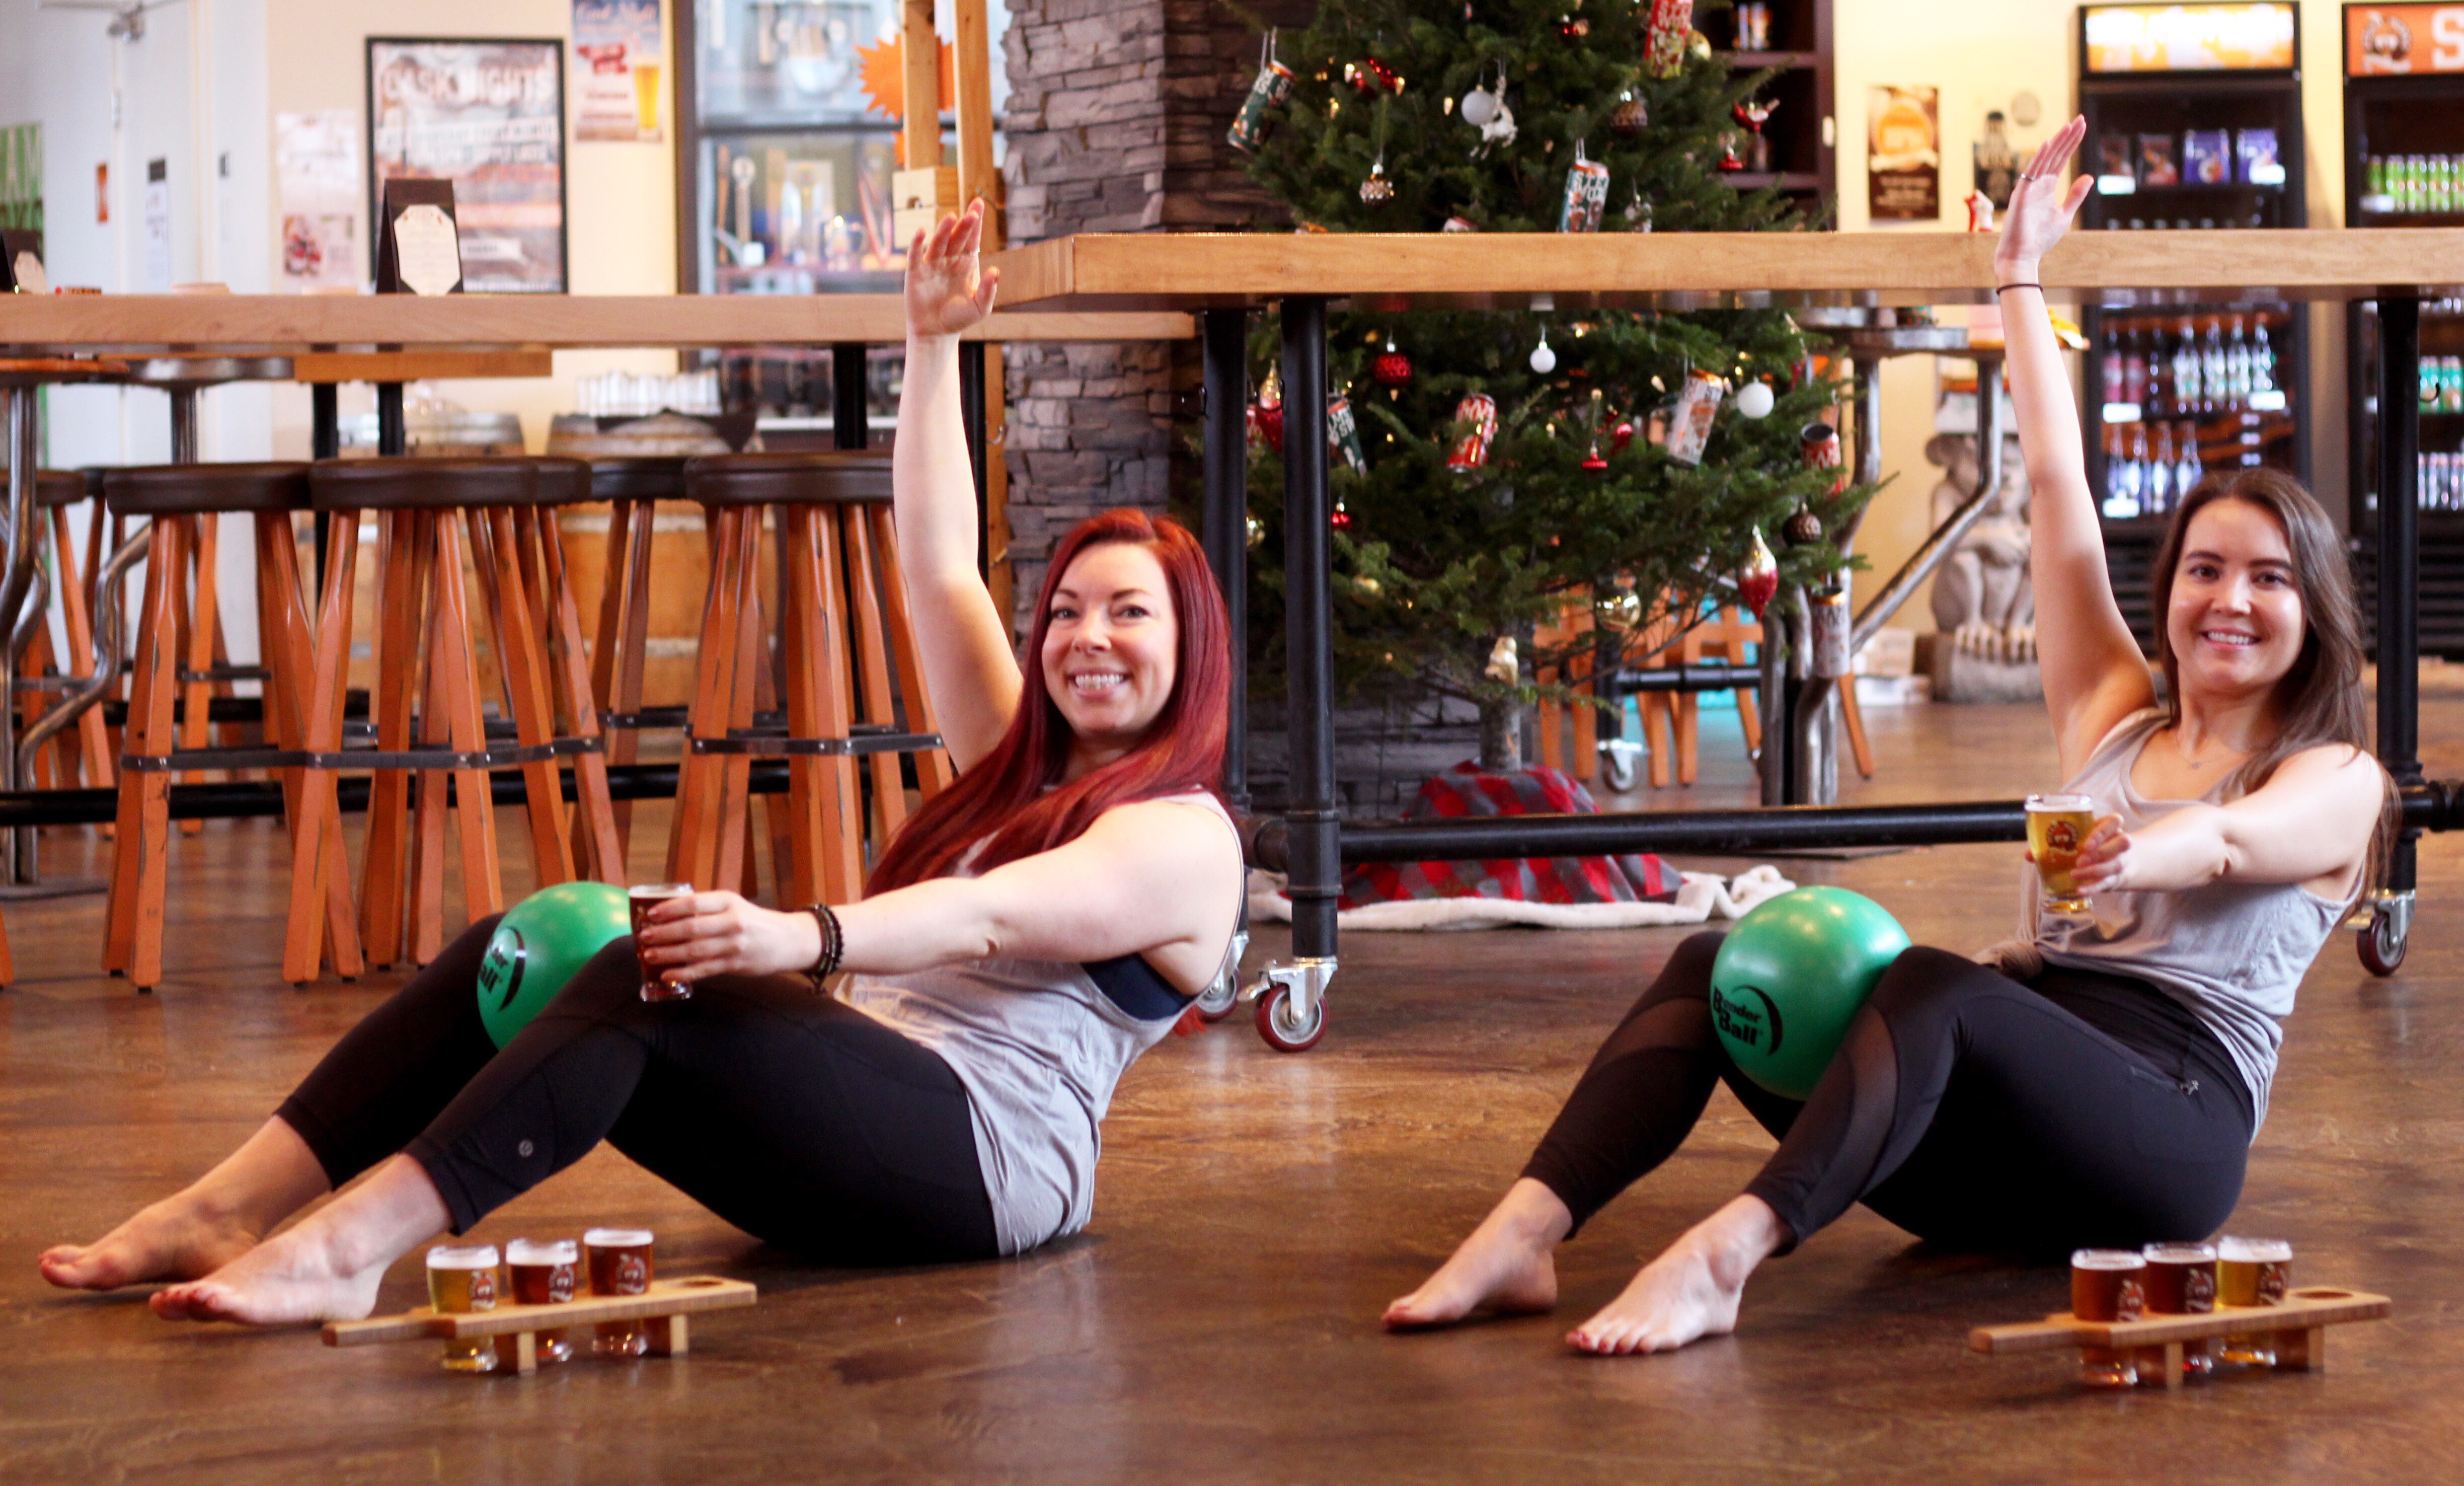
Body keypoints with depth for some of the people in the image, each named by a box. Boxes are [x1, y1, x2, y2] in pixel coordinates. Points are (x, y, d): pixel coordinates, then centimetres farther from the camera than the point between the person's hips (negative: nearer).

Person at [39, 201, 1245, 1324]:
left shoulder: (1184, 837, -1)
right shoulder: (1021, 764, 25)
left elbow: (990, 917, -20)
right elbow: (939, 572, 24)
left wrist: (804, 938, -37)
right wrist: (932, 347, 20)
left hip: (984, 1157, -8)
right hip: (862, 1105, 8)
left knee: (646, 983, -31)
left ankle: (343, 1252, -42)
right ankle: (222, 1213, -19)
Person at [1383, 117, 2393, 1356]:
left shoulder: (2337, 783, 10)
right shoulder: (2116, 722, 24)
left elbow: (2231, 840, -15)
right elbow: (2055, 487, 24)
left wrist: (2137, 853, -39)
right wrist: (2019, 277, 26)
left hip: (2169, 1119, -6)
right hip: (2001, 1150, 6)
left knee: (1934, 985, -36)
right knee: (1717, 967, -16)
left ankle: (1723, 1257, -55)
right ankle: (1527, 1230, -34)